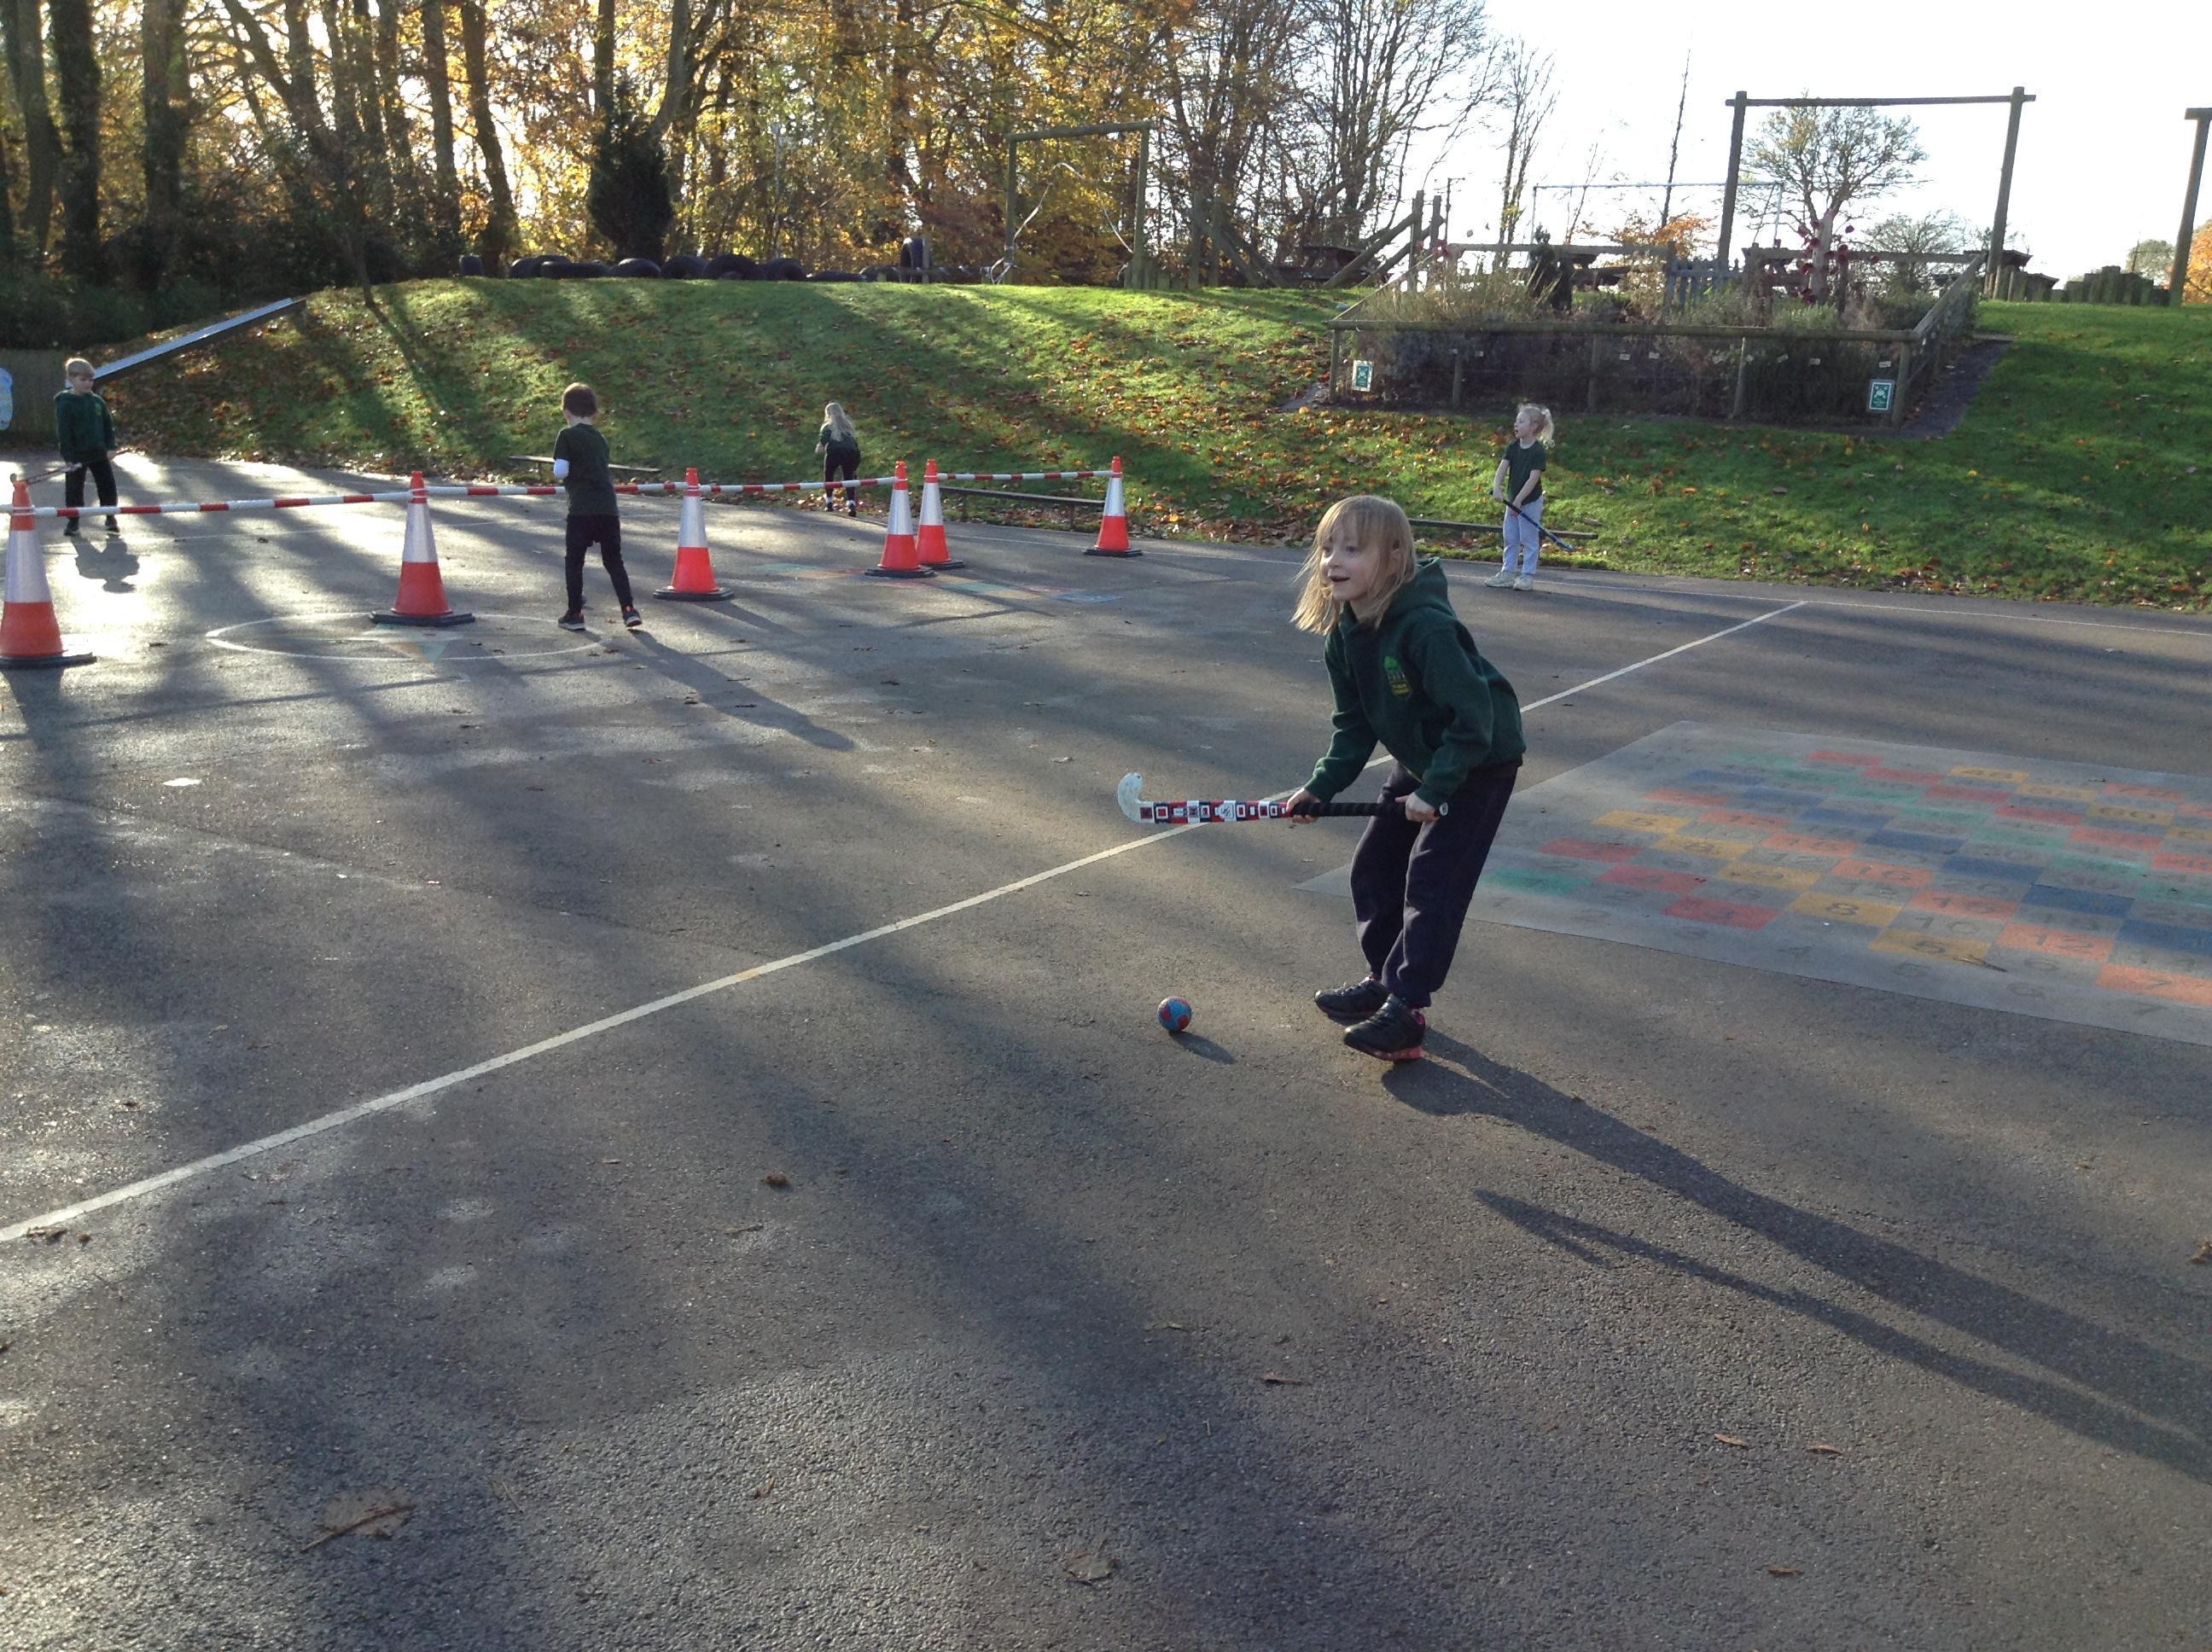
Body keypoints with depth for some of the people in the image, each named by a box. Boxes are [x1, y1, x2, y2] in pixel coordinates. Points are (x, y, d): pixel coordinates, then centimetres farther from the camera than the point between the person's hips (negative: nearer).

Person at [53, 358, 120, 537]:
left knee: (107, 484, 6)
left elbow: (109, 424, 10)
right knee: (74, 489, 5)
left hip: (99, 453, 4)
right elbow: (63, 432, -11)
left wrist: (111, 447, 1)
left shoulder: (97, 401, 4)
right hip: (77, 455, -4)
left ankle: (111, 518, 20)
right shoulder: (65, 404, -10)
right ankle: (73, 522, 15)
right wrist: (68, 457, -15)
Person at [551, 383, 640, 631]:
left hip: (581, 509, -4)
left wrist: (562, 478, 12)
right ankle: (629, 610, 3)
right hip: (608, 507, 4)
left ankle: (575, 614, 9)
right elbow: (602, 469, 15)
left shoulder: (567, 436, -3)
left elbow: (560, 471, -10)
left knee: (574, 561, 7)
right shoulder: (600, 438, 14)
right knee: (613, 561, 11)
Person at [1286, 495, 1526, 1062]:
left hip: (1479, 764, -9)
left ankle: (1406, 1010, -4)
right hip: (1420, 762, 9)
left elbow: (1473, 717, -31)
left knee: (1431, 882, -10)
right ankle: (1385, 979, 26)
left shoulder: (1425, 627, -32)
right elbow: (1356, 724, 4)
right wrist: (1322, 786, -6)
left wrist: (1434, 790, -27)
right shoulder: (1345, 632, -6)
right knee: (1373, 866, 11)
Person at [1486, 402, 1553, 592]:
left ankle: (1528, 575, 7)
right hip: (1513, 500, 7)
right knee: (1510, 539, 12)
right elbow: (1503, 467, -7)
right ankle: (1507, 573, 21)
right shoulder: (1513, 447, 2)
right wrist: (1497, 487, -24)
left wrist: (1519, 499, -25)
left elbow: (1534, 478, -21)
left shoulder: (1539, 451, -16)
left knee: (1529, 540, 1)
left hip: (1531, 502, -7)